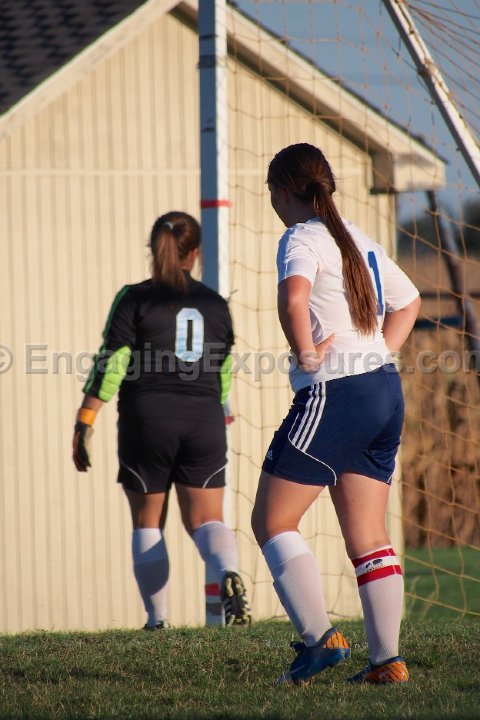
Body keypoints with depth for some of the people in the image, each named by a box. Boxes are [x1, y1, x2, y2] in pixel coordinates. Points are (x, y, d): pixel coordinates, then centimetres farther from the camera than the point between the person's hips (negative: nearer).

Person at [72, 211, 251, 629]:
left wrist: (85, 423, -5)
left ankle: (157, 620, 7)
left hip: (147, 422, -2)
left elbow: (111, 365, -8)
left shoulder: (134, 299, -1)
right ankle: (228, 574, -29)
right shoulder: (215, 304, 11)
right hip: (204, 423, 2)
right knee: (206, 519, 3)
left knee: (147, 524, 11)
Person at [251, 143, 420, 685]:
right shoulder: (359, 240, 17)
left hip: (334, 393, -8)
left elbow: (293, 297, -30)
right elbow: (408, 301, 31)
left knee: (271, 521, 2)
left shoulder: (302, 239, -8)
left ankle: (320, 637, -8)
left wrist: (305, 353, -17)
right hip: (385, 390, 8)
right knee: (367, 537, 9)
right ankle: (387, 660, 4)